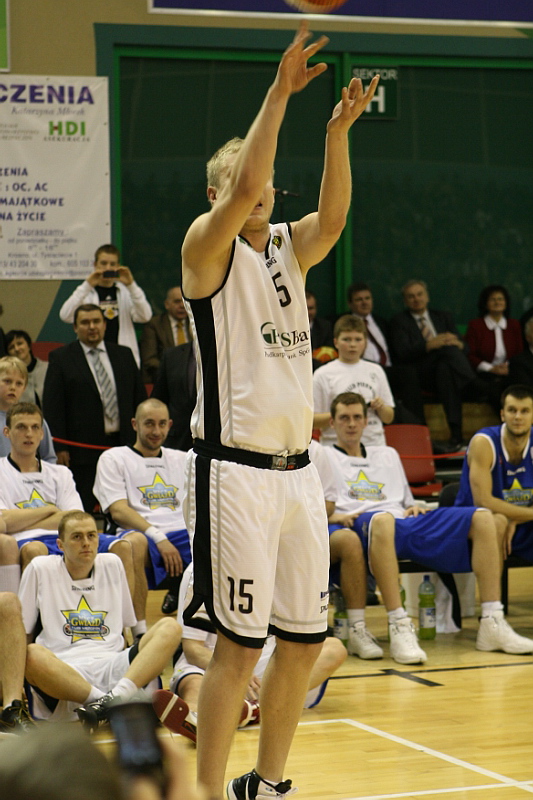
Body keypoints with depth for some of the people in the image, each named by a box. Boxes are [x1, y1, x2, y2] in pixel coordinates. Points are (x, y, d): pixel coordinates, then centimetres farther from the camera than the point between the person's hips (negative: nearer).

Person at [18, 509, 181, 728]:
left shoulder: (112, 564, 20)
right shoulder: (41, 569, 10)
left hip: (113, 669, 4)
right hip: (63, 672, -3)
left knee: (170, 628, -21)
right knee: (32, 655, -37)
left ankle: (115, 698, -44)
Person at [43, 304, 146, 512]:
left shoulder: (124, 355, 12)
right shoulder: (61, 358, 1)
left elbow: (140, 398, 15)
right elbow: (53, 407, -3)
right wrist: (59, 448, -10)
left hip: (123, 444, 3)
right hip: (83, 447, -3)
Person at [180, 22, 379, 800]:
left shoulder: (289, 248, 13)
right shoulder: (208, 246, -3)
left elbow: (333, 216, -7)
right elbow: (241, 191, -23)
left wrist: (338, 131, -21)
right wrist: (279, 93, -27)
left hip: (296, 466, 7)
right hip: (233, 469, -7)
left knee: (304, 640, 10)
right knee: (239, 645, -6)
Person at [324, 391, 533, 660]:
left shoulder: (387, 455, 35)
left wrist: (412, 509, 9)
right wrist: (334, 516, -12)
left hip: (405, 524, 6)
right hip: (362, 525, -6)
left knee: (484, 519, -14)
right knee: (382, 520, -46)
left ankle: (492, 625, -24)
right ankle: (399, 627, -52)